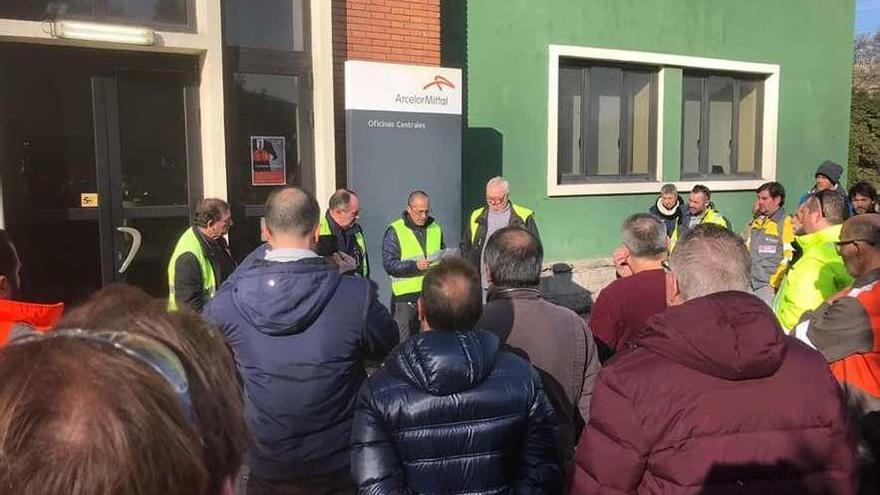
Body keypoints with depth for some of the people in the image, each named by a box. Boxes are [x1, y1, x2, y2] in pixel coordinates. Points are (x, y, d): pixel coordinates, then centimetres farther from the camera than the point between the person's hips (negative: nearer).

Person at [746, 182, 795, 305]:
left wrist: (773, 284, -13)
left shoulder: (786, 223, -6)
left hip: (769, 286, -6)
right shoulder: (756, 222, 16)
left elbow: (788, 258, -11)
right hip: (749, 284, 6)